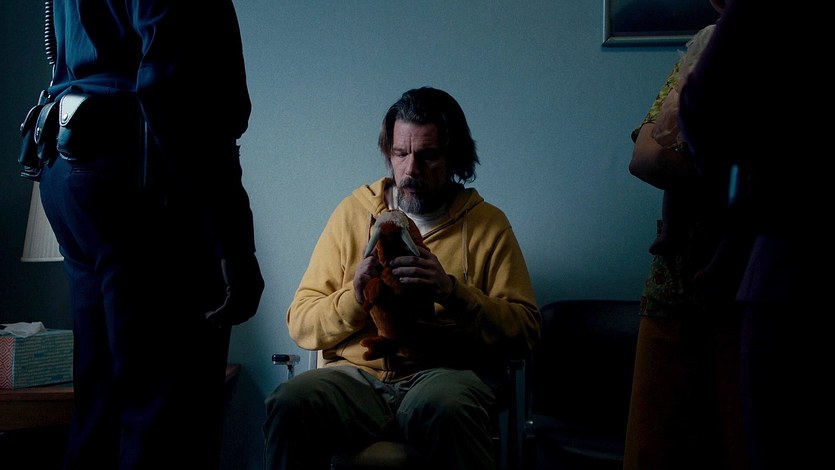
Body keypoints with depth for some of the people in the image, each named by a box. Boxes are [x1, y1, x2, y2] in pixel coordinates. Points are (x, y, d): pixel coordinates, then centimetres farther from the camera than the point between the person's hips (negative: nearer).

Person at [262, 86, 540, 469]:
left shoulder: (488, 223, 10)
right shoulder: (354, 212, 13)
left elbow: (525, 330, 2)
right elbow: (300, 323, 9)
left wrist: (451, 291, -13)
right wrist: (354, 298, -11)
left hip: (447, 372, -1)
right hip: (356, 375, 2)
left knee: (442, 410, -38)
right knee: (289, 403, -30)